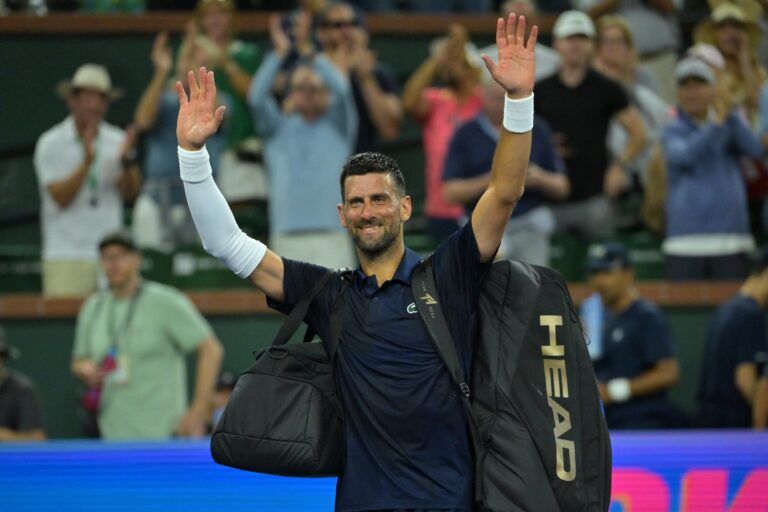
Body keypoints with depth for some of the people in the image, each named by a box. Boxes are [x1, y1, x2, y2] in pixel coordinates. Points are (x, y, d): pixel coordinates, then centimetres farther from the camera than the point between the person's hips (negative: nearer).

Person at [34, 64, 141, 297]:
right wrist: (87, 161, -21)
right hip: (66, 257, -3)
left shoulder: (116, 140, 8)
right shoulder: (51, 144, -1)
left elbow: (129, 192, -2)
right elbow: (61, 198, -10)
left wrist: (127, 160, -21)